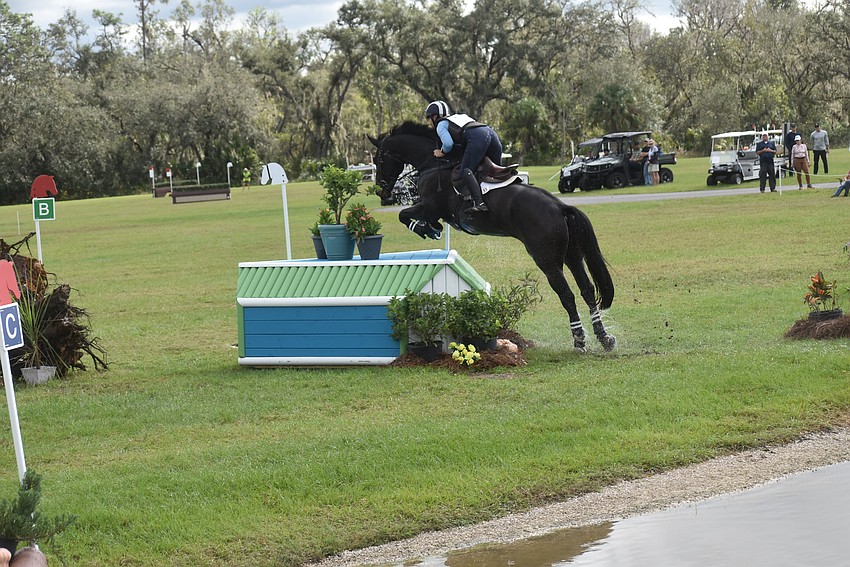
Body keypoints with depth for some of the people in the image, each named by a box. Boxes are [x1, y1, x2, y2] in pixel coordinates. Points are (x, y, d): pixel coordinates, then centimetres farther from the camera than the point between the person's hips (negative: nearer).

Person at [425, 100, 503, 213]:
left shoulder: (441, 125, 15)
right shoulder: (459, 116, 39)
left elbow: (448, 143, -1)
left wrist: (442, 152, 18)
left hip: (477, 138, -8)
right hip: (491, 132, 8)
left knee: (466, 171, -12)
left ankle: (479, 202, -28)